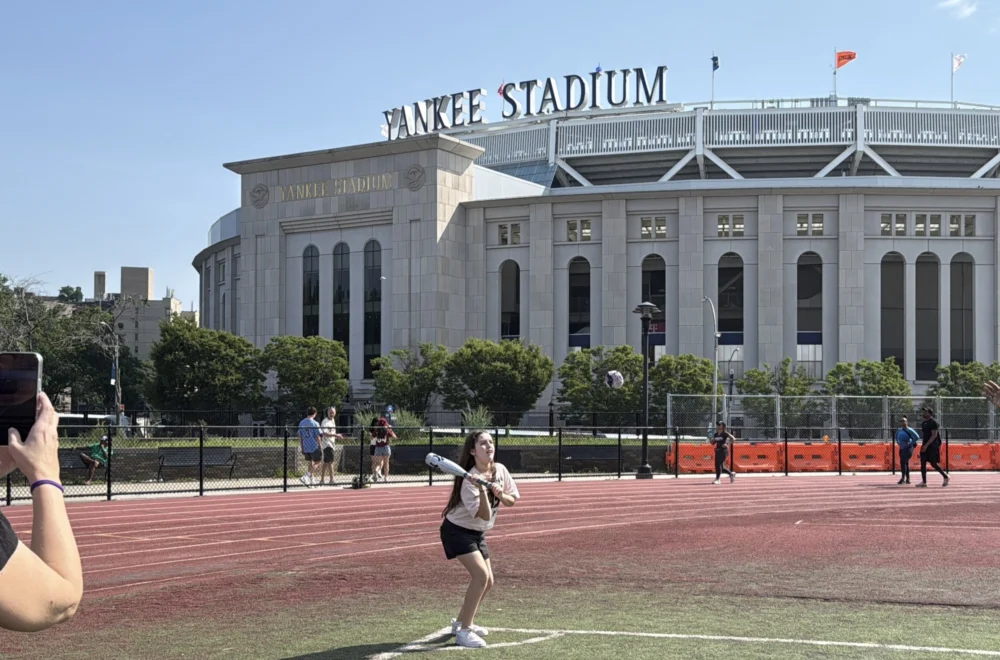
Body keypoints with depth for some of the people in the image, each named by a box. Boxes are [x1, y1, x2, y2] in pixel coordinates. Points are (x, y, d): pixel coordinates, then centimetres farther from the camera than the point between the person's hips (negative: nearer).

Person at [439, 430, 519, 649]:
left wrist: (501, 494, -17)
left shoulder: (500, 470, -7)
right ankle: (463, 631, -16)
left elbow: (511, 501, 4)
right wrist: (482, 490, -44)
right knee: (481, 574, -23)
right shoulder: (470, 481, -28)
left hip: (478, 533, 8)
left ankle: (461, 622, 32)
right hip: (458, 530, -8)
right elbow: (485, 515, -30)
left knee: (487, 581, 12)